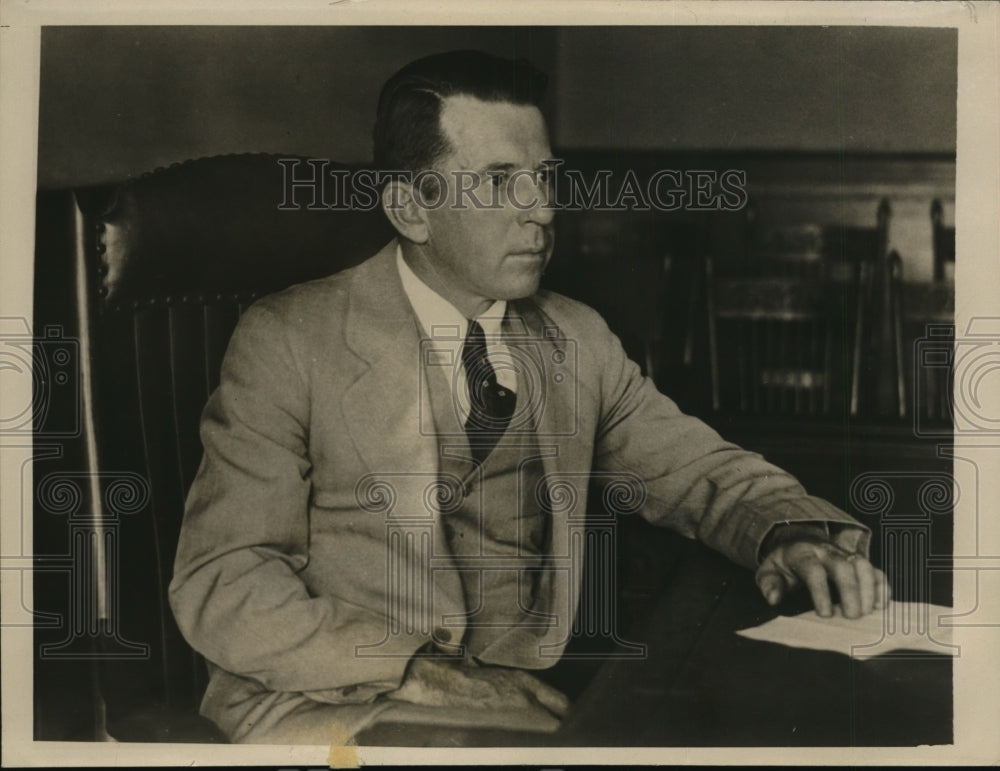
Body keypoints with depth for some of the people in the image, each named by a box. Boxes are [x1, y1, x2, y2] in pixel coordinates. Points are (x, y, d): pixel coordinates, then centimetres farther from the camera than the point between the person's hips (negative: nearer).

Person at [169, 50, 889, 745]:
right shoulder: (291, 341, -3)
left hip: (523, 699, 5)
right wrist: (417, 670, -21)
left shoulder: (578, 339, 12)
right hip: (334, 701, -5)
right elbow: (221, 586, -8)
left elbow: (704, 471, 15)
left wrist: (796, 532, -9)